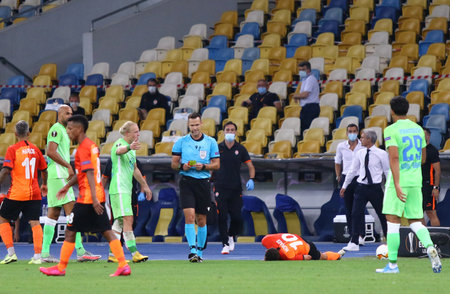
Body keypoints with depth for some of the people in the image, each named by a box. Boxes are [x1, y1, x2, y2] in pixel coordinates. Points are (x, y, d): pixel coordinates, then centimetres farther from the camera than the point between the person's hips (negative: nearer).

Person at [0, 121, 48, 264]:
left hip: (17, 193, -4)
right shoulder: (35, 149, 7)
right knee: (34, 222, 3)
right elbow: (44, 170, 16)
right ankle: (37, 256, -7)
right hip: (34, 193, 4)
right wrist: (44, 185, 33)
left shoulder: (12, 149, -7)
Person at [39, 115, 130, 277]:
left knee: (70, 231, 2)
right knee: (107, 231, 4)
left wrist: (94, 199, -26)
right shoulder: (91, 145, 15)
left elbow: (90, 174, -21)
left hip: (87, 198, -9)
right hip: (98, 197, 9)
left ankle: (61, 268, 8)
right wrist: (67, 186, 34)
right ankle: (123, 265, -4)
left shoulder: (83, 149, -13)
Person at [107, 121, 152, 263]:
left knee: (119, 221, 9)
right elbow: (119, 150, -37)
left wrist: (144, 185, 36)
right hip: (119, 189, -10)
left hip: (126, 189, 10)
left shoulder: (132, 148, 19)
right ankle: (134, 253, -20)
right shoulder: (120, 144, -11)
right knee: (128, 219, -15)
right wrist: (129, 147, -60)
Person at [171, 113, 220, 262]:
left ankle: (200, 252, 19)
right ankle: (192, 250, -20)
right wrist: (182, 166, -13)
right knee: (189, 216, -16)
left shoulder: (211, 142, 5)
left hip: (203, 182, 1)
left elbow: (216, 164, 6)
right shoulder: (181, 142, 5)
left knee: (201, 220, 6)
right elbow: (174, 163, 8)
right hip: (186, 181, -1)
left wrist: (203, 166, -12)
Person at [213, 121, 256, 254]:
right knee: (222, 217, -9)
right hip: (220, 188, -1)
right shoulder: (217, 148, 4)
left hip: (236, 189, 1)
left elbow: (250, 166, 7)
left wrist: (251, 180, -9)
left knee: (237, 218, -2)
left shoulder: (240, 149, 6)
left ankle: (231, 236, 26)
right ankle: (225, 244, -2)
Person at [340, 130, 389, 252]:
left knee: (382, 215, 5)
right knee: (356, 214, -7)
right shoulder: (359, 153, 7)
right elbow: (352, 170, 15)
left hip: (375, 188, -3)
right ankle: (354, 243, -6)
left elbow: (388, 171, 0)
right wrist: (345, 186, 19)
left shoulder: (381, 154, -5)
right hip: (361, 187, 3)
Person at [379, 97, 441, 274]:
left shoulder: (391, 130, -10)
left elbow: (394, 157, -20)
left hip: (398, 180, -6)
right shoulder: (418, 129, 11)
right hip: (416, 181, 6)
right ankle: (430, 248, -18)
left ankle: (392, 264, -2)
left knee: (393, 221, -1)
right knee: (415, 221, 10)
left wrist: (397, 185, -24)